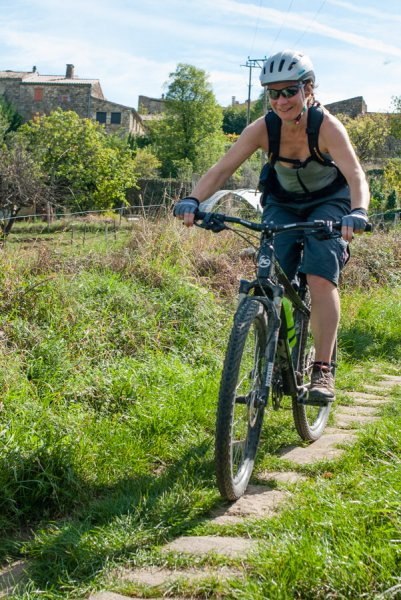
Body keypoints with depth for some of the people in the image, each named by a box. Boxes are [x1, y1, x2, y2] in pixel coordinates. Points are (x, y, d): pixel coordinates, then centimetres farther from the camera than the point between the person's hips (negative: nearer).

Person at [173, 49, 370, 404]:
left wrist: (357, 213, -60)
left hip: (329, 203, -3)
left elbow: (357, 176, -39)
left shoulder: (326, 126, -28)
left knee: (320, 277, -23)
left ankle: (323, 371, -18)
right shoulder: (263, 129, -21)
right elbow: (223, 168, -25)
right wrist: (193, 200, -43)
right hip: (283, 204, 3)